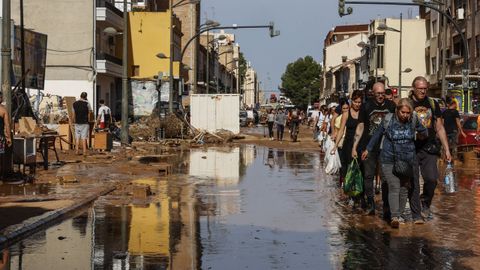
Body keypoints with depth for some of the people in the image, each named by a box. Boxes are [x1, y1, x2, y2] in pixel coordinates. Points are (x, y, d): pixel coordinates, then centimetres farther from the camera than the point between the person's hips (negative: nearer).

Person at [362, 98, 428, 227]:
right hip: (389, 160, -3)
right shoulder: (388, 120, -6)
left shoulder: (413, 120, -1)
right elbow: (377, 134, 10)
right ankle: (395, 217, -25)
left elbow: (423, 131, 22)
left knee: (405, 188, 7)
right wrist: (368, 149, 17)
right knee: (394, 187, -16)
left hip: (408, 160, 3)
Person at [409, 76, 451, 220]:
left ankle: (425, 205, 16)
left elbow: (439, 128, 15)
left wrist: (447, 149, 10)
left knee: (432, 179, -5)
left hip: (429, 149, 3)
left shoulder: (433, 104, 10)